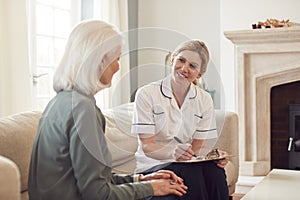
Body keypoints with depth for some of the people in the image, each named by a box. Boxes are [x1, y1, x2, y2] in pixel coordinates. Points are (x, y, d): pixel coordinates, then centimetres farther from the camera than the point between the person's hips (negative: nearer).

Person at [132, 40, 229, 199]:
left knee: (214, 170, -28)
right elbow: (147, 146, -10)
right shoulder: (146, 94, -6)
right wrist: (172, 152, -31)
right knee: (191, 172, -32)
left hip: (189, 164, 4)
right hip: (152, 166, -3)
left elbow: (198, 147, 3)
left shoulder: (204, 100, 6)